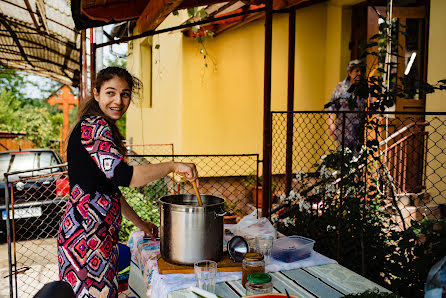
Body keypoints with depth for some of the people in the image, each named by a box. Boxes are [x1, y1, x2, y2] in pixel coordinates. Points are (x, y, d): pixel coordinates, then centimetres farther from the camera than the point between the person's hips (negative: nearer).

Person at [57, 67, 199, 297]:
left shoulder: (101, 127, 18)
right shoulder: (93, 125, -13)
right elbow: (122, 175, -26)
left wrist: (140, 223, 22)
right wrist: (173, 166, -18)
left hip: (102, 234, 10)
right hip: (86, 234, -10)